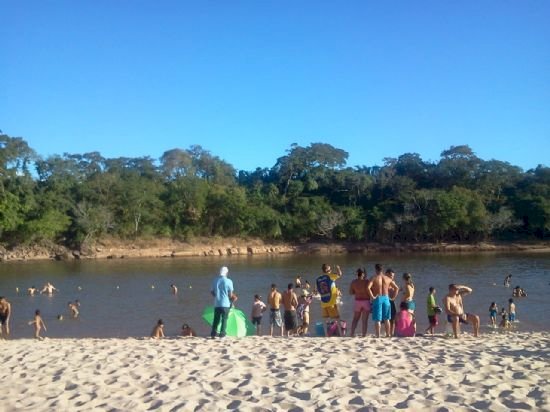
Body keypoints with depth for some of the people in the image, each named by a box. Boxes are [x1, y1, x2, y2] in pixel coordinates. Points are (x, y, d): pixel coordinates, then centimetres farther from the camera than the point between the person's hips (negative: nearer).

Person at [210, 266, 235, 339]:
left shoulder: (215, 281, 4)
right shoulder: (228, 281, -8)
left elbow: (212, 292, 8)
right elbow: (230, 294, -6)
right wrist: (231, 299, 12)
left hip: (217, 303, 4)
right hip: (225, 303, -4)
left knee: (216, 319, 12)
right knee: (224, 319, 4)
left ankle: (213, 334, 8)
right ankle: (222, 335, -1)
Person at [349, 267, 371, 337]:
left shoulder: (353, 282, -3)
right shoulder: (367, 281, -12)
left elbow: (351, 293, 4)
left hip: (357, 301, 3)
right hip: (366, 301, -3)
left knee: (355, 318, 15)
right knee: (365, 319, 3)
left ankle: (352, 333, 8)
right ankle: (364, 334, 2)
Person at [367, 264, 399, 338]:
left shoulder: (374, 278, -5)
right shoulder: (388, 279, 7)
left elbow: (368, 288, -21)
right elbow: (397, 288, 10)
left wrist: (372, 296, -13)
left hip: (377, 299, -3)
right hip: (386, 299, 3)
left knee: (377, 319, -1)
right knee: (386, 319, 13)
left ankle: (378, 335, -4)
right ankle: (388, 334, 15)